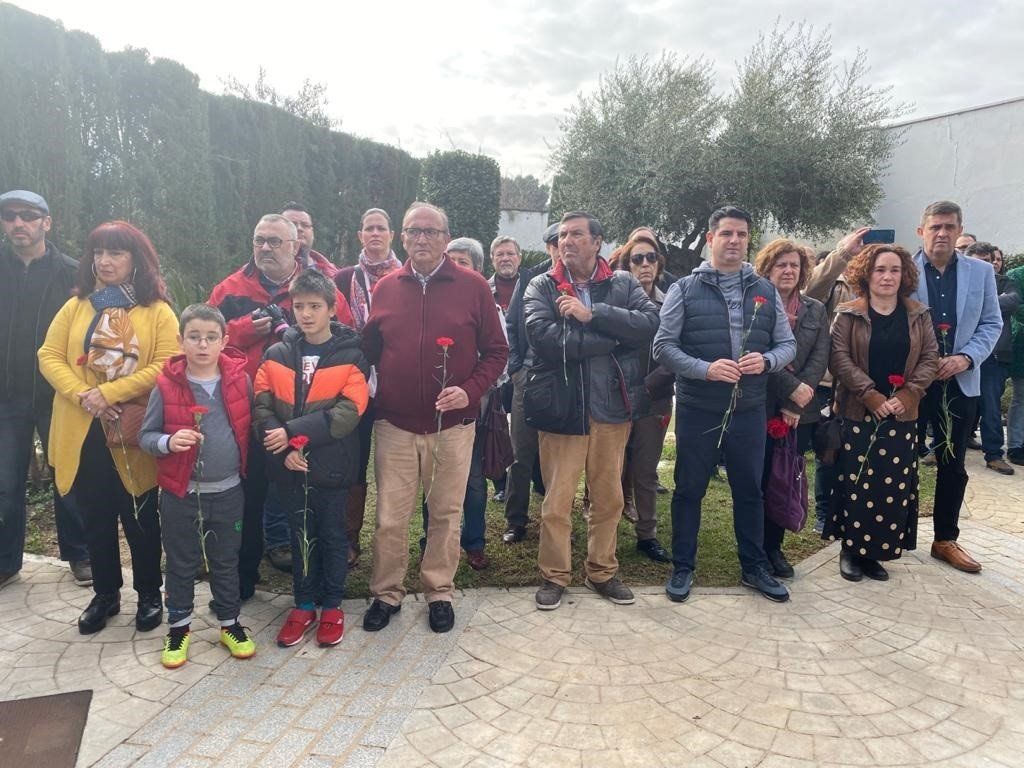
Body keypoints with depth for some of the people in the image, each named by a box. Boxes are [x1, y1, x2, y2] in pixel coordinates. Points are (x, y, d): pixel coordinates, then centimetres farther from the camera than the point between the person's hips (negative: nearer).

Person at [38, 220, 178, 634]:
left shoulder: (158, 311, -4)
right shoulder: (76, 307, 9)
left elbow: (166, 367, -14)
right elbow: (49, 356, 3)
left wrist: (109, 392, -19)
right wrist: (82, 395, -14)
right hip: (83, 433, 4)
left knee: (140, 519, 9)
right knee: (96, 519, 15)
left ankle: (149, 594, 27)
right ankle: (105, 594, 32)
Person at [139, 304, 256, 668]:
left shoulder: (239, 380, -6)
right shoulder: (167, 386, -9)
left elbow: (249, 427, 4)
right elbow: (145, 436, -4)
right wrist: (168, 442, -24)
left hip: (227, 491, 1)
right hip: (181, 493, -1)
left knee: (226, 562, 15)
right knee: (181, 564, 14)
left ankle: (230, 623, 32)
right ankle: (179, 626, 33)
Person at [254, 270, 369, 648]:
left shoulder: (350, 355, -6)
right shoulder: (277, 354, 3)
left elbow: (349, 411, -16)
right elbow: (261, 407, -3)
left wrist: (293, 431, -20)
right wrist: (285, 449, -17)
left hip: (331, 465, -2)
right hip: (290, 467, 3)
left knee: (332, 535, 12)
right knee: (301, 535, 16)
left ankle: (332, 605, 29)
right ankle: (304, 603, 32)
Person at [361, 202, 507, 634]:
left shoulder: (473, 287, -2)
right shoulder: (386, 288, 5)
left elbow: (496, 351, 1)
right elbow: (368, 350, 12)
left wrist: (470, 390, -13)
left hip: (452, 425, -1)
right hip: (395, 425, 2)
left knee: (446, 513, 11)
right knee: (389, 517, 7)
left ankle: (439, 591, 30)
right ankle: (386, 593, 28)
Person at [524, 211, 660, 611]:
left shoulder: (623, 284, 6)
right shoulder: (542, 287, 1)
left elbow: (650, 323, -11)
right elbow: (544, 337, -17)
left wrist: (592, 314, -18)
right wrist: (611, 339, -14)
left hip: (611, 406, 2)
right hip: (561, 407, -2)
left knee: (609, 498, 14)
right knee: (556, 501, 6)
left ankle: (602, 571, 32)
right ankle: (554, 575, 24)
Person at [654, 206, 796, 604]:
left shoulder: (766, 291, 8)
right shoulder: (685, 289, -2)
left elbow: (787, 344, 9)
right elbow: (663, 345, -7)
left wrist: (766, 361, -14)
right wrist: (705, 369, -20)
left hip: (749, 410, 3)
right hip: (697, 410, -3)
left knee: (749, 490, 14)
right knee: (689, 490, 8)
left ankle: (754, 567, 31)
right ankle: (683, 568, 23)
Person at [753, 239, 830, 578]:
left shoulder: (816, 311, 11)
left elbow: (819, 359, 1)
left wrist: (795, 403, -10)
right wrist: (792, 388, -18)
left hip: (800, 411, 4)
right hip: (759, 408, -4)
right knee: (758, 480, 2)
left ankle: (773, 546, 23)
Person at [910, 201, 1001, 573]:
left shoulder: (981, 271, 5)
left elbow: (992, 323, 6)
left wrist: (966, 358, -10)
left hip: (960, 383, 3)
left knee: (953, 465, 11)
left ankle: (945, 539, 25)